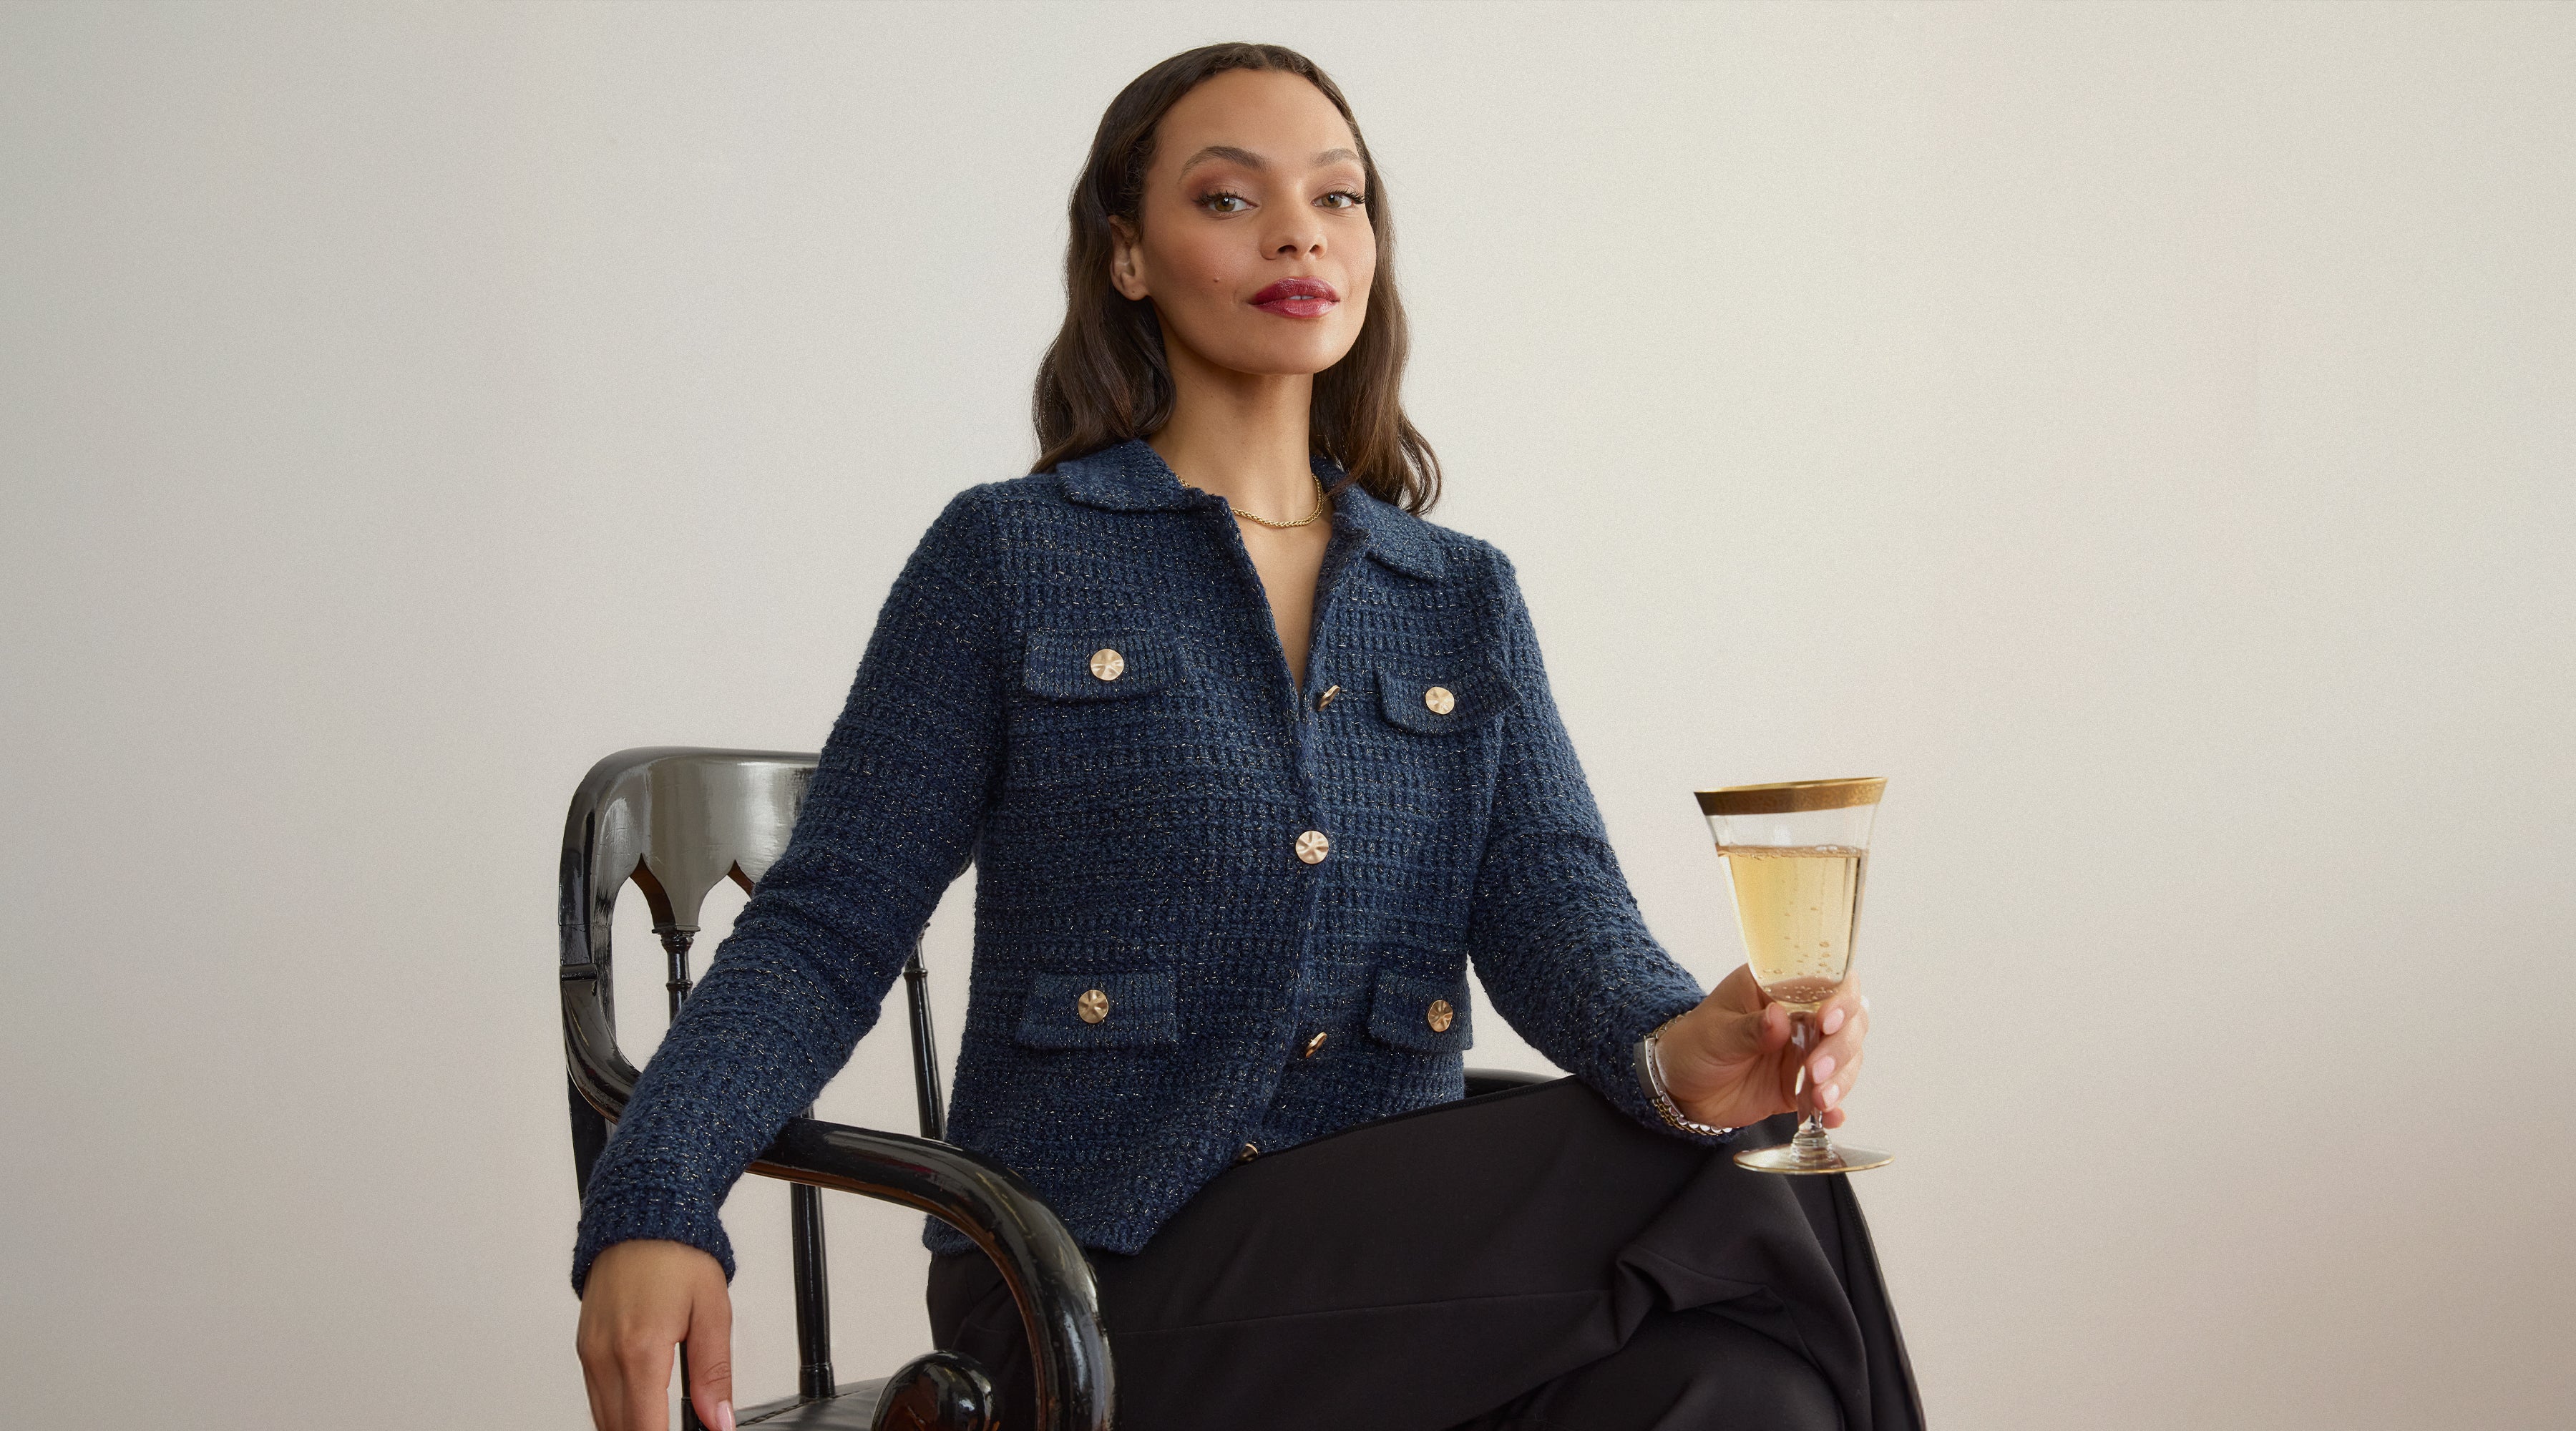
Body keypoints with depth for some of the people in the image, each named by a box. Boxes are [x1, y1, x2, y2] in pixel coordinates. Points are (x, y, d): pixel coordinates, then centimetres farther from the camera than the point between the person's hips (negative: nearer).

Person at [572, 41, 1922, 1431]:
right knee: (1713, 1206, -26)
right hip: (1104, 1274, -4)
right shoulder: (1006, 560, 4)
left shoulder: (1467, 600, 15)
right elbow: (828, 930, -1)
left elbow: (1552, 905, 0)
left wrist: (1674, 1043, -25)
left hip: (1398, 1264, 4)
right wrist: (650, 1210, -20)